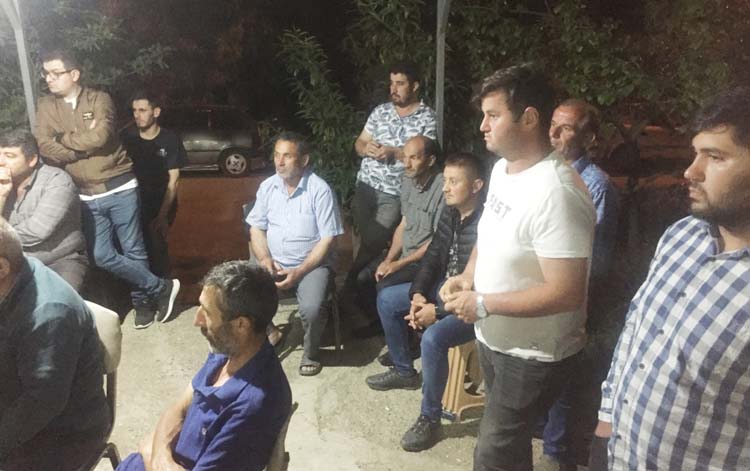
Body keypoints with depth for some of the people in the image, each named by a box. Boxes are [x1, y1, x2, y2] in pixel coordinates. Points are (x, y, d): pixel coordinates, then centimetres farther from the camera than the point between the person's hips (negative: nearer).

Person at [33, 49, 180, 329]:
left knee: (133, 250, 3)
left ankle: (142, 300, 23)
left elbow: (100, 137, -18)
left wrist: (63, 139, -6)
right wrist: (85, 145, -12)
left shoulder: (99, 99, -1)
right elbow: (45, 147, -6)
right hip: (87, 197, 3)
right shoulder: (46, 106, 8)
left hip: (119, 188, -3)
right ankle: (161, 288, 12)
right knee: (102, 256, 0)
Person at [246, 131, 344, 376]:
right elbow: (256, 228, 9)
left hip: (312, 264, -4)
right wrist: (265, 259, -10)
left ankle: (311, 350, 4)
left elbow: (327, 240, -13)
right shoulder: (267, 186, 3)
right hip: (274, 263, 5)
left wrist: (299, 272, -19)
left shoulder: (320, 190, -13)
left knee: (311, 309, -30)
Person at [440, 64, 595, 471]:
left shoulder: (556, 194, -30)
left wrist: (482, 304, -24)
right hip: (493, 338, 8)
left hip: (534, 355, -8)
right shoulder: (501, 168, 0)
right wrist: (467, 276, -3)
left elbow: (566, 294, -31)